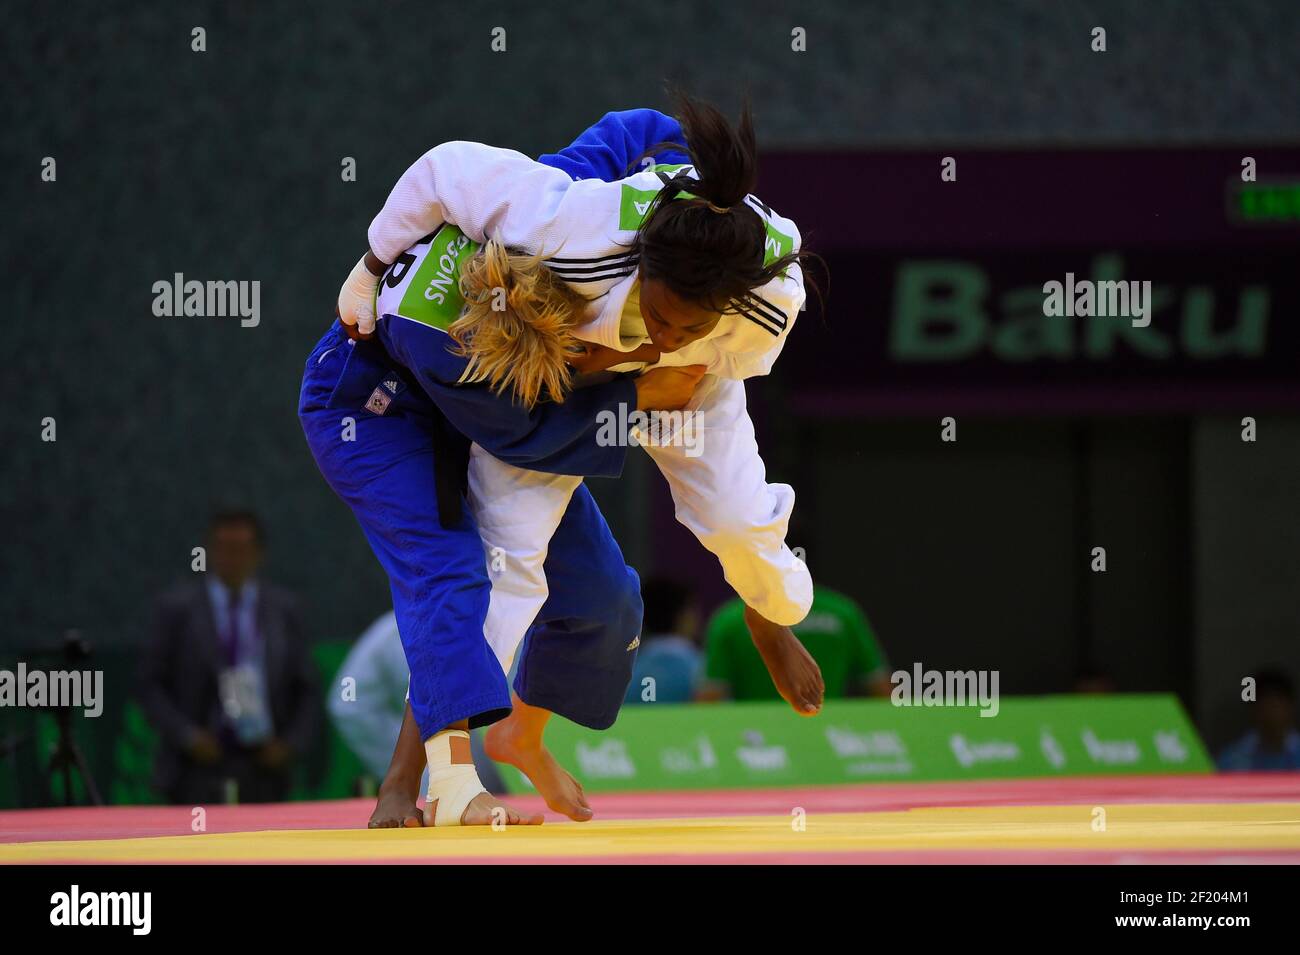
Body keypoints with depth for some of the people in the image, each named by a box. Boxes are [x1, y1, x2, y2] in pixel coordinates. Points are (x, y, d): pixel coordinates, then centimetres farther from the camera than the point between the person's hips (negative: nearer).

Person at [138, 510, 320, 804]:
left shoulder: (282, 609, 9)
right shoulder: (178, 609, 2)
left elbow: (306, 691, 13)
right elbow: (150, 685, 2)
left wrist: (291, 744, -1)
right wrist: (186, 736, -10)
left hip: (263, 767, 3)